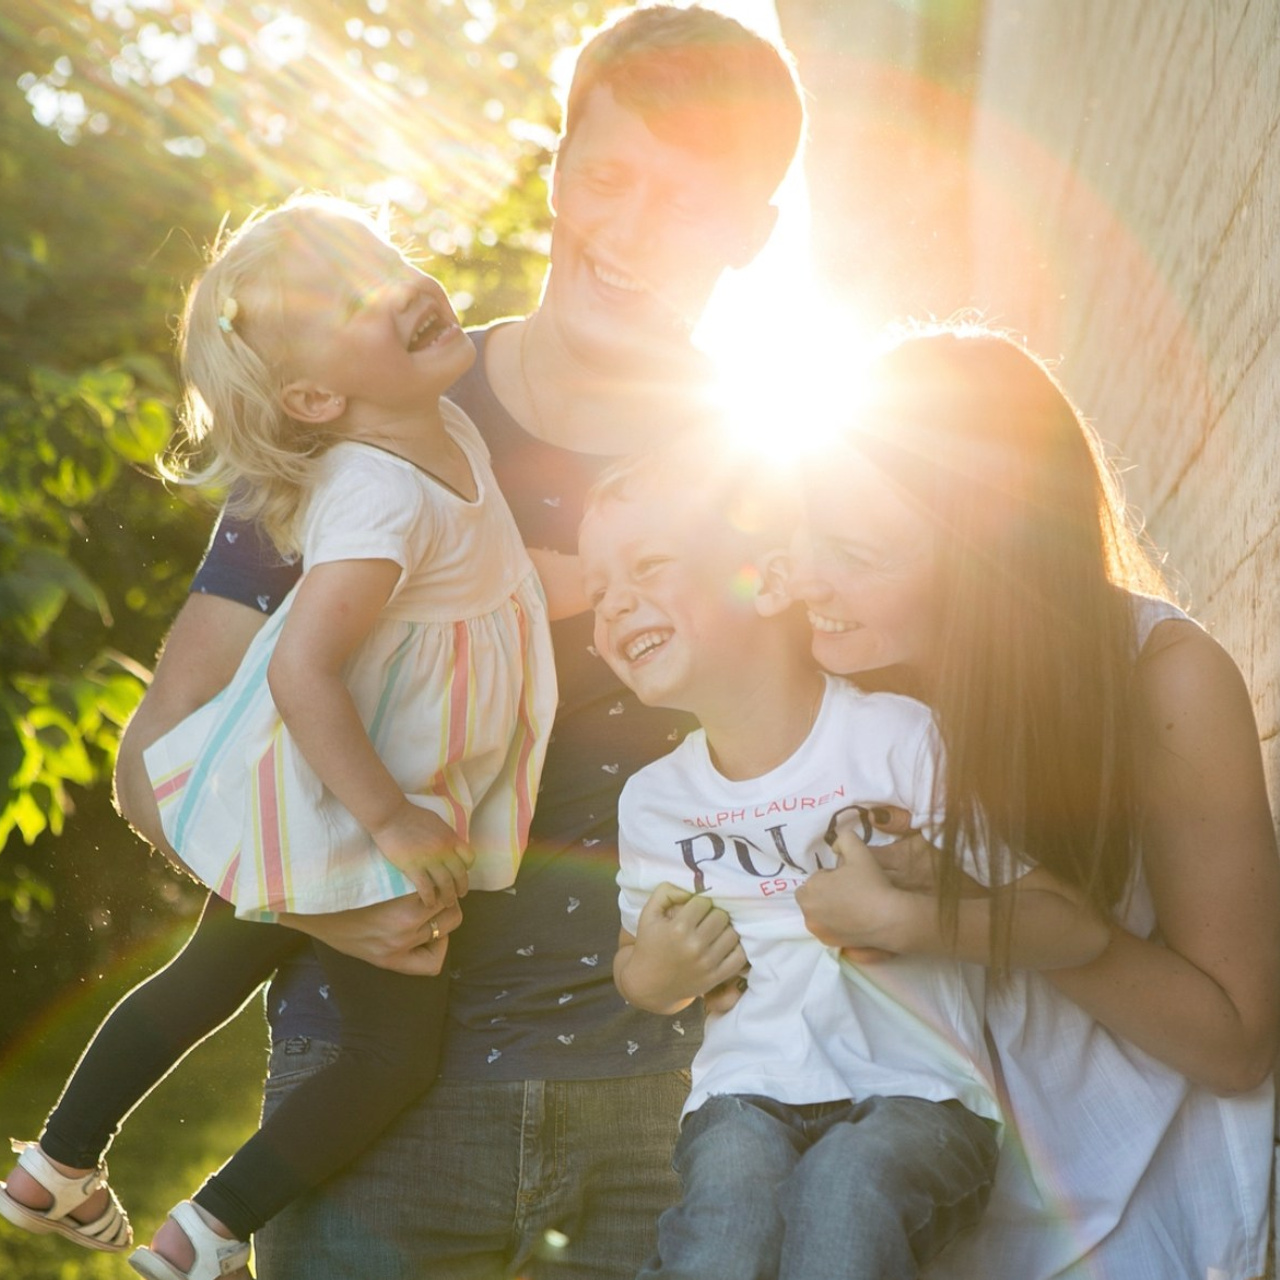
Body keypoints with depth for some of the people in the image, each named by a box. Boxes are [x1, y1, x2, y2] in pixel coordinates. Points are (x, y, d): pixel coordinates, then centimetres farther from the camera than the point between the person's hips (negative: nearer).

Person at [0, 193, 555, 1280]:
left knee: (212, 976, 25)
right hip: (345, 821, -10)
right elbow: (303, 669, -40)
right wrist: (390, 818, -33)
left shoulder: (442, 426, -3)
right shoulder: (383, 498, -32)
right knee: (397, 1051, 3)